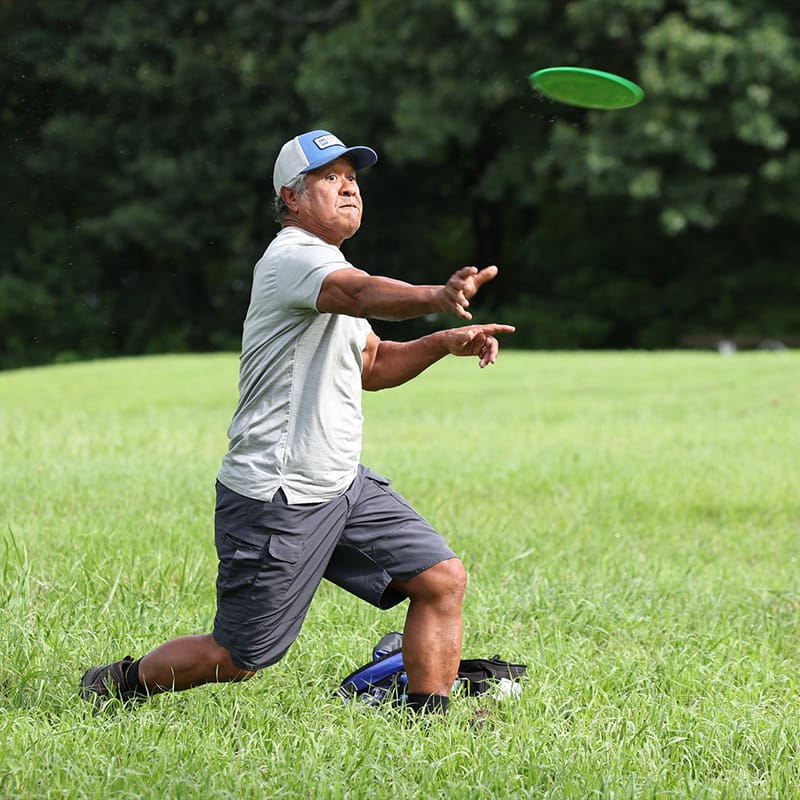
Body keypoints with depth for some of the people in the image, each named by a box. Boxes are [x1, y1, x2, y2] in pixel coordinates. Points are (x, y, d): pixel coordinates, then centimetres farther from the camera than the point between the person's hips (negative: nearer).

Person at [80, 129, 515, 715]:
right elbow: (362, 293, -38)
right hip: (276, 500, -9)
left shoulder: (328, 269, 16)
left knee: (443, 579, -3)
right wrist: (436, 297, -57)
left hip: (344, 486, 9)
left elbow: (369, 366, 27)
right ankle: (121, 683, 25)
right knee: (238, 658, 1)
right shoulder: (293, 256, -16)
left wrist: (443, 344, 10)